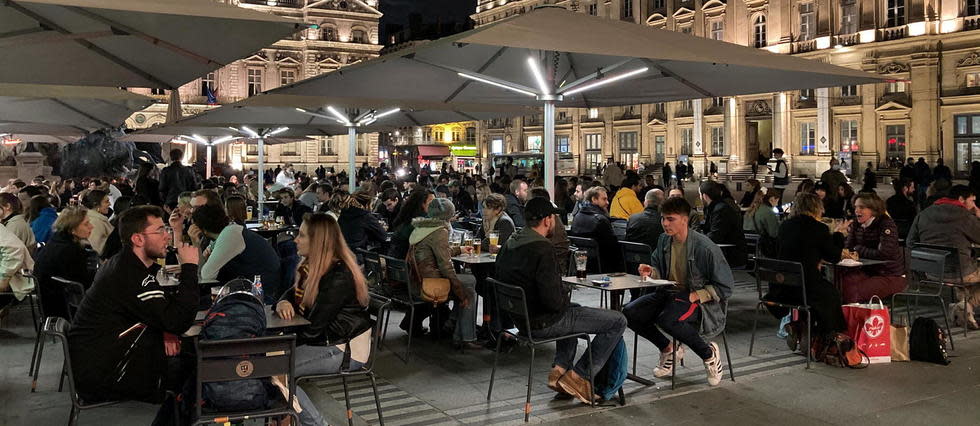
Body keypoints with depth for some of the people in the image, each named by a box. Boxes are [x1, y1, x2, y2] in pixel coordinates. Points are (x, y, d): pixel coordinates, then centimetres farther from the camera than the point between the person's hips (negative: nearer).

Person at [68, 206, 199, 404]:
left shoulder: (126, 263, 9)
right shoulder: (130, 276, -24)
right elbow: (179, 322, -29)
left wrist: (167, 330, -10)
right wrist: (189, 267, -22)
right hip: (96, 375, -10)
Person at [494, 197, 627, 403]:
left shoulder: (508, 244, 3)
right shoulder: (542, 249, -24)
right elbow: (554, 300, -28)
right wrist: (566, 296, -2)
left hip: (520, 319, 9)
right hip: (542, 323, -9)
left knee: (572, 311, 38)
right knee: (617, 322, -3)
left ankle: (560, 368, 25)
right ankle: (579, 376, 2)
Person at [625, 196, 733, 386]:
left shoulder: (705, 248, -17)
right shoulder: (664, 240, 3)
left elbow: (725, 286, -11)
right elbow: (660, 272, 17)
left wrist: (696, 296, -21)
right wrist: (651, 271, -7)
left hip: (699, 299, -7)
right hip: (668, 292, 7)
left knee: (668, 320, -37)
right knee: (630, 313, -12)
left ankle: (709, 353, -8)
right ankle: (668, 349, 11)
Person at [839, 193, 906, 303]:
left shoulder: (887, 224, -15)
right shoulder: (856, 224, 5)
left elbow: (884, 254, -24)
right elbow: (848, 246, 2)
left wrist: (859, 250, -14)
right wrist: (846, 253, -24)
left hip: (891, 276, -6)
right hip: (867, 271, 6)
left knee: (857, 292, -29)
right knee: (843, 283, -24)